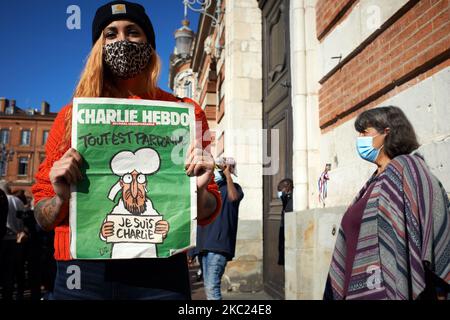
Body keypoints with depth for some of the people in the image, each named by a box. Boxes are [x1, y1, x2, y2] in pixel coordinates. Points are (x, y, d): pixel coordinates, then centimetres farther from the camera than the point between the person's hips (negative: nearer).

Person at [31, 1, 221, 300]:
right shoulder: (72, 116, 4)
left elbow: (206, 213, 6)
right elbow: (43, 217, 8)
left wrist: (199, 189, -15)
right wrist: (61, 198, -13)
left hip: (159, 273, 0)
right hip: (83, 274, 1)